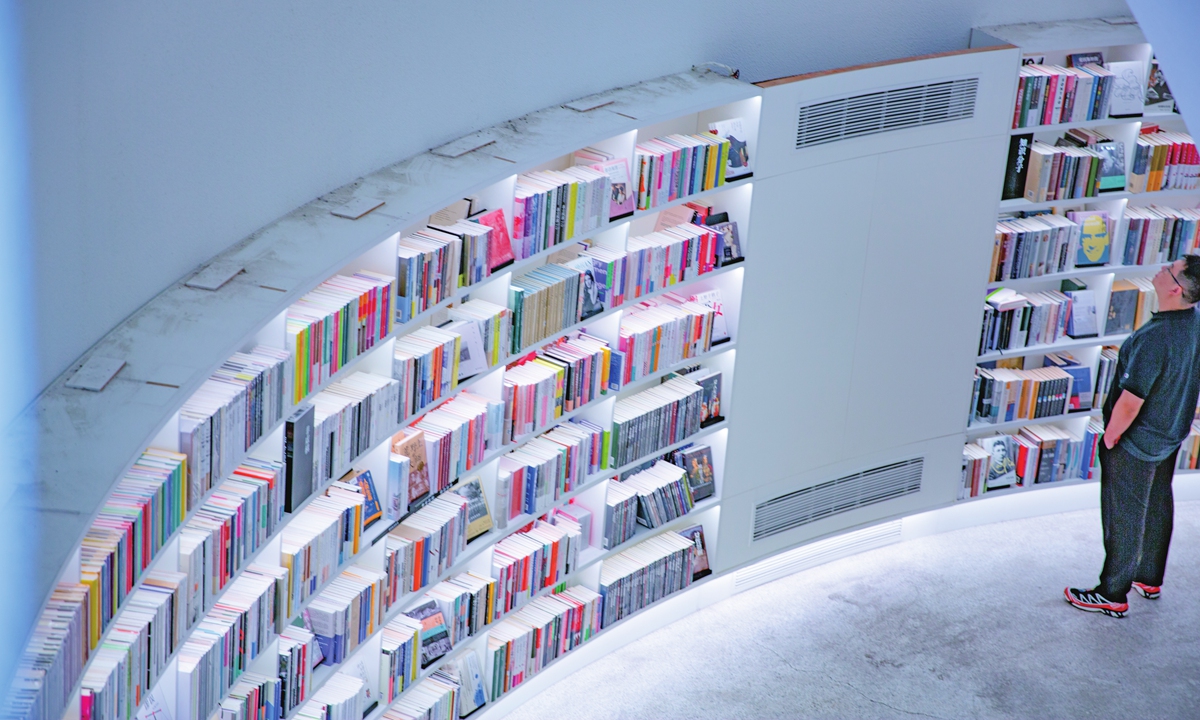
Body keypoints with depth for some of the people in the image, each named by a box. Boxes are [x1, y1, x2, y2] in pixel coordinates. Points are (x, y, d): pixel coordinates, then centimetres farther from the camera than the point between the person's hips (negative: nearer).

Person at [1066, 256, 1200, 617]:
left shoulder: (1154, 338, -35)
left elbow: (1129, 403, -29)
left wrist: (1110, 438, -13)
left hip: (1136, 444, -8)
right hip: (1171, 437, 8)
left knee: (1124, 518, 6)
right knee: (1158, 506, 23)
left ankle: (1113, 595, 20)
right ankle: (1150, 579, 41)